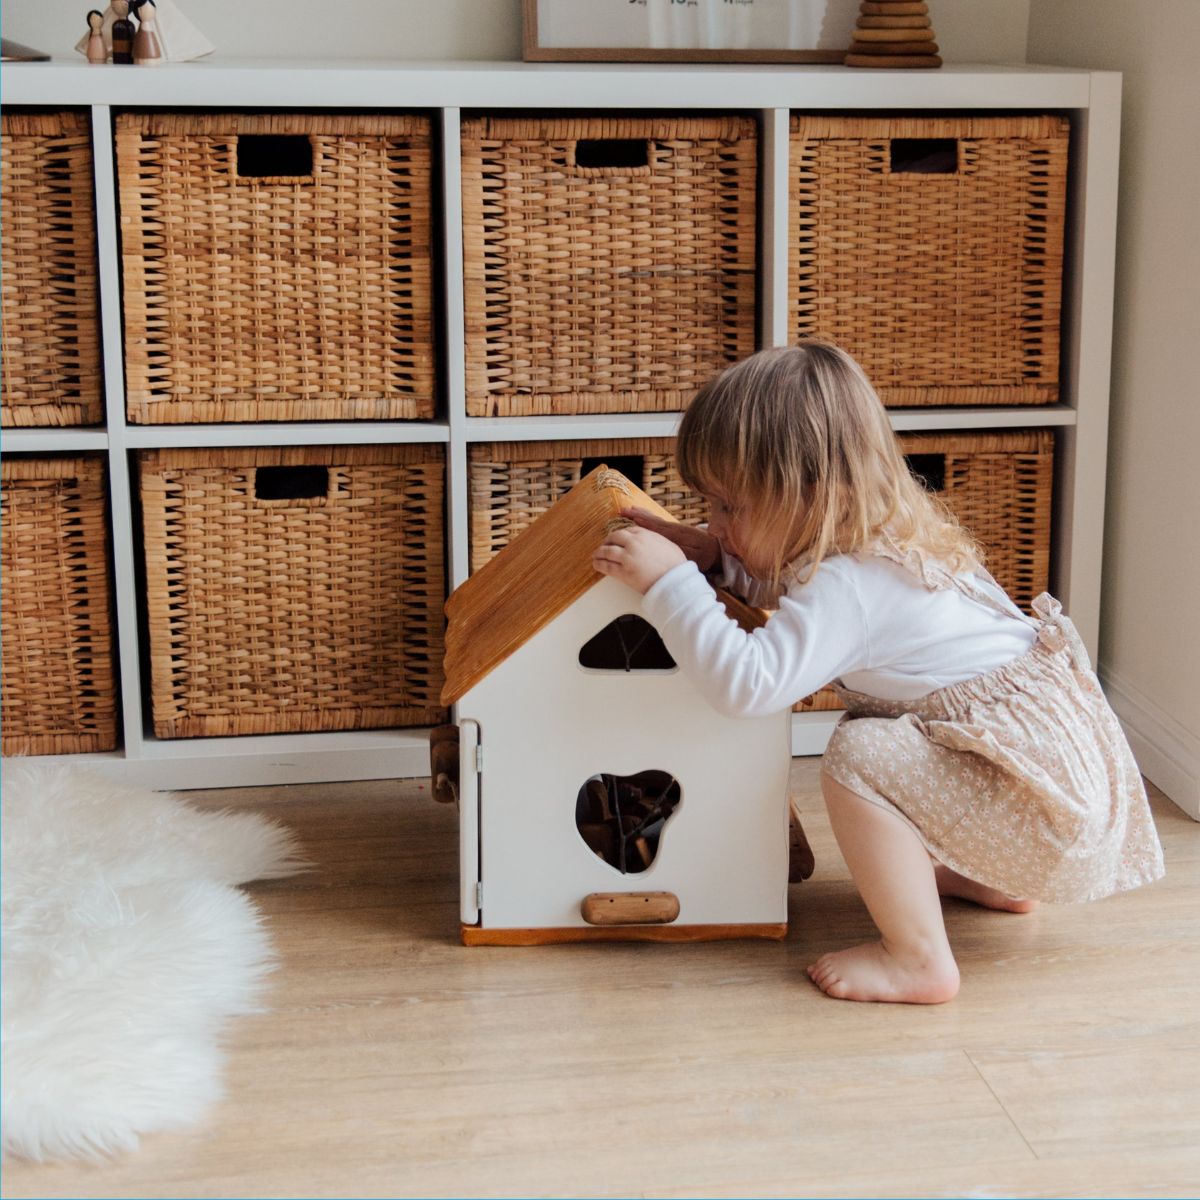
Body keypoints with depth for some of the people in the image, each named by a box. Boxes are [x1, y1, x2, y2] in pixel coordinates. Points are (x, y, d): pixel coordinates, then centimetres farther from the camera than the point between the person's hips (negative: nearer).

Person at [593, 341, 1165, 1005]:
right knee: (872, 720, 26)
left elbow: (746, 682, -34)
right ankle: (989, 878, 31)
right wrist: (713, 560, 14)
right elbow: (794, 592, 29)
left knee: (859, 755, -23)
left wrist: (669, 581, -27)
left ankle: (919, 959, -14)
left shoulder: (847, 587, -22)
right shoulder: (876, 541, 9)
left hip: (1047, 797, -11)